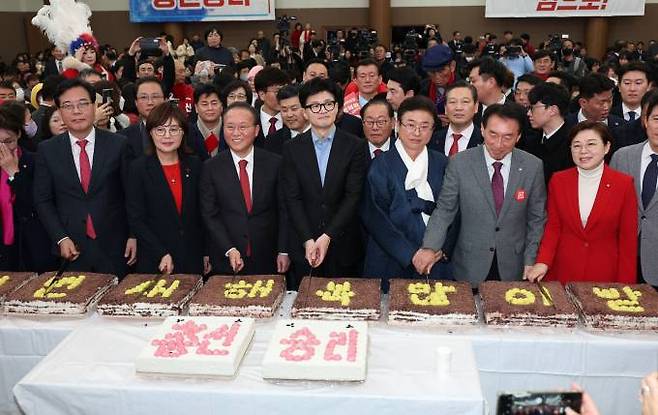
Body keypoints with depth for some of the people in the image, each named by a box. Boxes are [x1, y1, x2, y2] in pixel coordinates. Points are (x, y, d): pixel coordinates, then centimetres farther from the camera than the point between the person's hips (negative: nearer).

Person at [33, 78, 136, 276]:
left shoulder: (118, 144, -2)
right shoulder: (47, 150, 3)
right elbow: (42, 200, 5)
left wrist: (134, 236, -2)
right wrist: (61, 238, -4)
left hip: (113, 247, -1)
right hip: (70, 248, 1)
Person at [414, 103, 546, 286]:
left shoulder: (533, 166, -5)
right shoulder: (460, 163, -10)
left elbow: (536, 219, 2)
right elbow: (444, 210, -6)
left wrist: (530, 262, -2)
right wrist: (430, 247, -20)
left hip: (513, 268, 1)